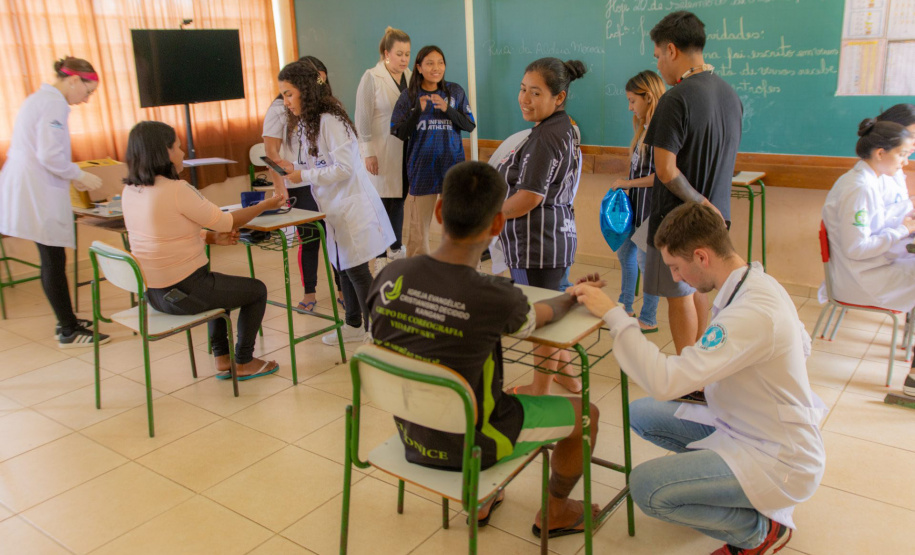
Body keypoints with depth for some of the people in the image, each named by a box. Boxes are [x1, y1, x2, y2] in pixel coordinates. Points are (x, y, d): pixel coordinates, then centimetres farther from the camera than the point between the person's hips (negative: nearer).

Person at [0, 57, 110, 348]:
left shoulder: (39, 98, 18)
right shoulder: (54, 103, -14)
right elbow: (50, 155, -21)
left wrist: (72, 176, 16)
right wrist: (80, 176, -8)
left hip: (26, 189, 10)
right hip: (38, 194, -10)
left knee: (53, 259, 15)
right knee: (53, 261, -3)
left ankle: (66, 321, 25)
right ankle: (69, 331, 5)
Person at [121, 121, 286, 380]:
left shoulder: (129, 191, 3)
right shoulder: (177, 190, -23)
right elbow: (226, 222, -12)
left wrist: (213, 238, 5)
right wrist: (266, 205, 3)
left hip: (152, 291, 9)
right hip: (183, 293, -9)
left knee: (219, 285, 35)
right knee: (257, 290, 14)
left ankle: (222, 360, 37)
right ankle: (244, 363, 25)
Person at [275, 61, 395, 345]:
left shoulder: (330, 120, -17)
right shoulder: (306, 123, 12)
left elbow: (343, 168, -22)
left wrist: (304, 176, -19)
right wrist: (293, 167, 0)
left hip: (352, 204, -9)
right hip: (334, 206, 9)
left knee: (355, 269, -5)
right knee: (342, 267, 16)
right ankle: (354, 325, 29)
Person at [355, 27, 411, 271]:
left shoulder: (409, 75, 7)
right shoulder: (371, 77, -7)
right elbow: (363, 118, -9)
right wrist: (368, 152, -12)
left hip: (405, 149, 5)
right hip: (382, 152, -5)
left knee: (399, 198, 13)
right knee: (382, 201, -2)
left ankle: (396, 248, 28)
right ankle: (380, 257, 7)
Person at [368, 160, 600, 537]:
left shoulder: (390, 276, -18)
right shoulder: (496, 298, -30)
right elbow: (541, 316, -7)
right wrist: (575, 296, 15)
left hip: (411, 433, 6)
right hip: (468, 446, -5)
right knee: (586, 413, 14)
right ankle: (554, 513, 39)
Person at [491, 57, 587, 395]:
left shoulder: (545, 137, -22)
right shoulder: (566, 129, 11)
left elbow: (528, 198, -25)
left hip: (537, 242, -10)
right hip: (559, 233, 10)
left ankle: (541, 387, 24)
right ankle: (566, 374, 39)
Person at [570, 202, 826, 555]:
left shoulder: (752, 313, -31)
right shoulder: (758, 283, -1)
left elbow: (665, 381, -37)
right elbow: (803, 345, 17)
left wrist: (613, 314, -28)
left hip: (779, 461, -9)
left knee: (646, 488, -23)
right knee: (639, 413, 7)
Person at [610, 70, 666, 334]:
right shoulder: (644, 129, 10)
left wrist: (628, 183, -15)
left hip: (650, 207, -10)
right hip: (636, 204, 10)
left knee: (646, 260, 2)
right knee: (625, 252, 19)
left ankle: (648, 319, 17)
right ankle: (625, 307, 36)